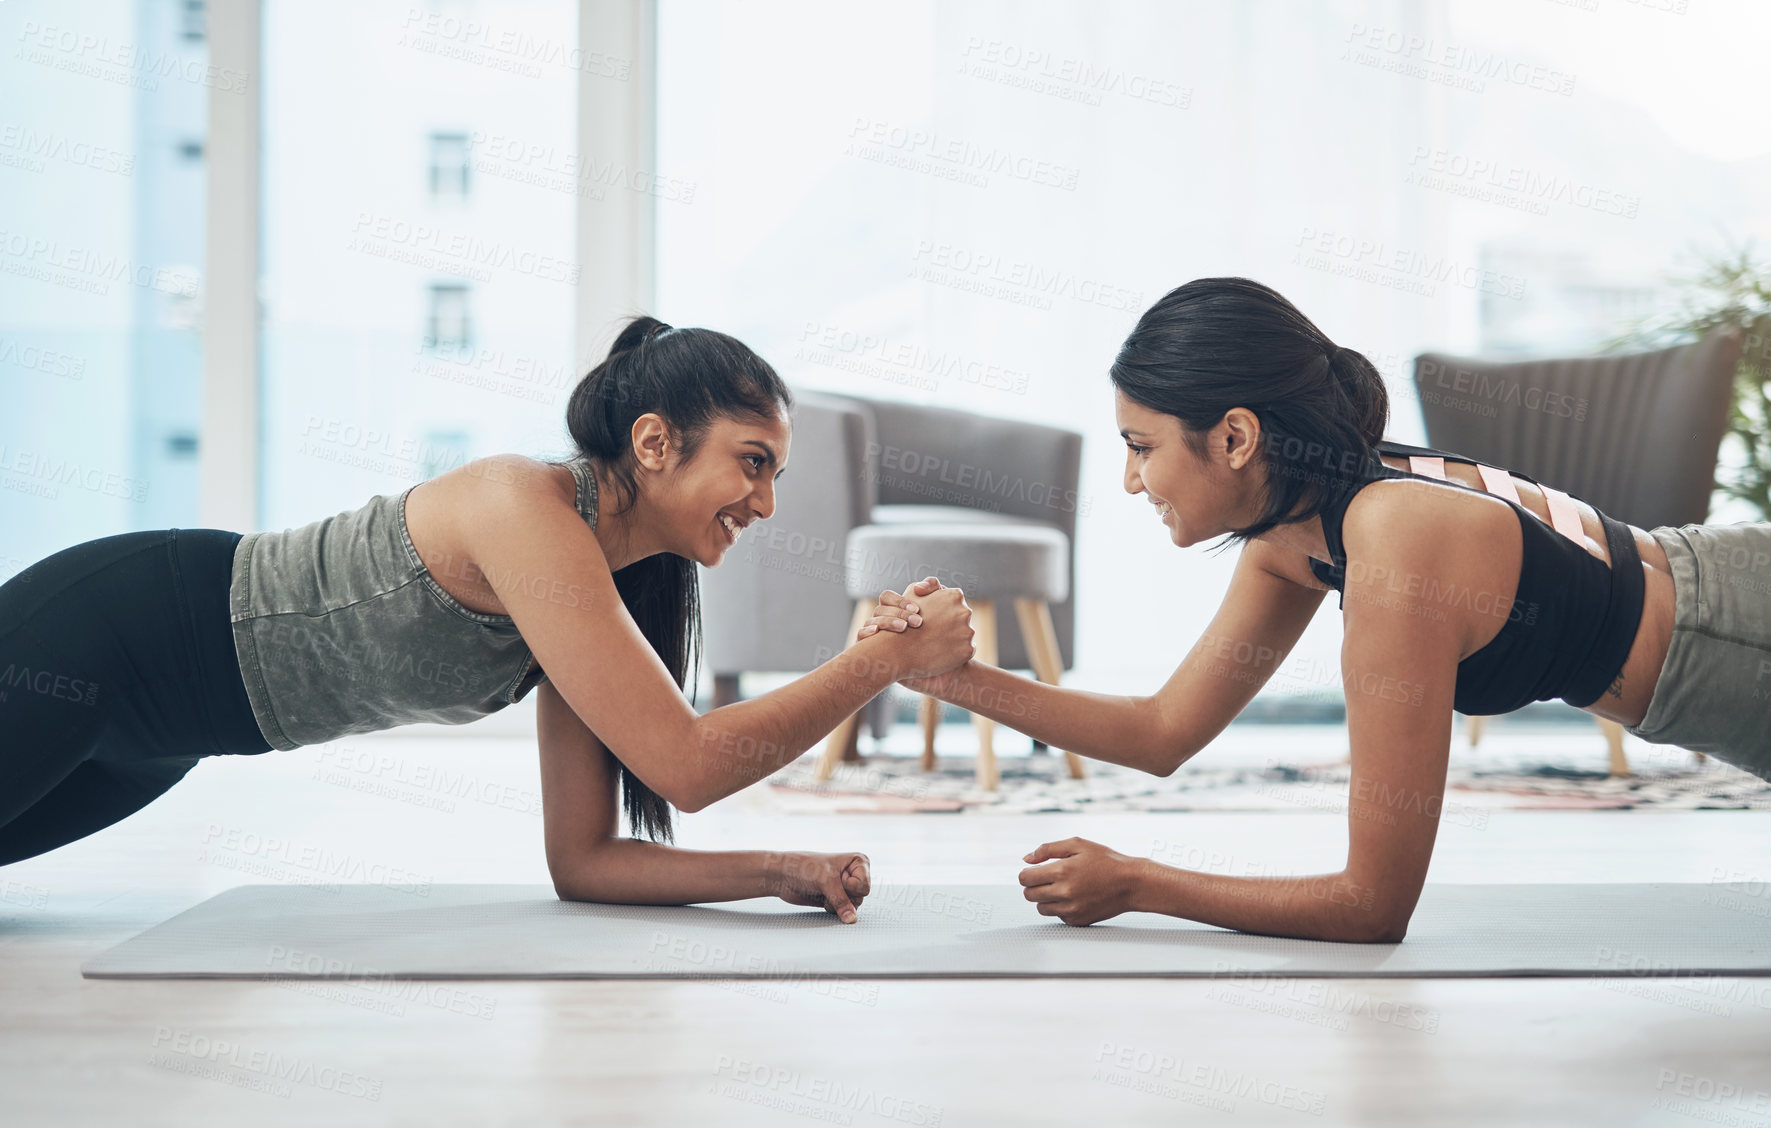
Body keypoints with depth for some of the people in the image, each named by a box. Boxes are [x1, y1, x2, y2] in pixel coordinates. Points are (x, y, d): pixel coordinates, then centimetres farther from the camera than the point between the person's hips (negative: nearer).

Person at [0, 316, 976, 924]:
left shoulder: (604, 584, -4)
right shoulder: (524, 508, -30)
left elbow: (582, 860, -2)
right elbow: (687, 765, -34)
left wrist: (780, 873, -14)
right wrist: (887, 658, -28)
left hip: (154, 720, 8)